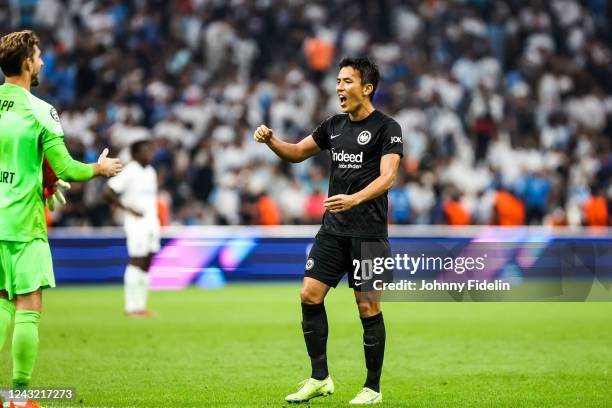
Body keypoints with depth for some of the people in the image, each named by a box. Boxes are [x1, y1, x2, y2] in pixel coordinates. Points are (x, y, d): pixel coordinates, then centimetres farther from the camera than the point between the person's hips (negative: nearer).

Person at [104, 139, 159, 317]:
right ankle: (132, 306, -6)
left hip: (151, 221, 8)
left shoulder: (151, 172, 15)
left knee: (146, 265, 6)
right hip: (137, 223, -8)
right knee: (137, 263, -9)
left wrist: (155, 219, 15)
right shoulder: (129, 172, -10)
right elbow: (108, 192, -14)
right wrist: (129, 209, -14)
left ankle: (141, 305, 9)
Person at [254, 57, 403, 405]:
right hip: (333, 229, 6)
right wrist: (271, 140, 4)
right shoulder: (335, 125, 12)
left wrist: (354, 199, -37)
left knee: (369, 308, -3)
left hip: (368, 233, -6)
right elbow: (297, 153, 24)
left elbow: (387, 177, -20)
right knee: (310, 296, -1)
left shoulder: (386, 128, -8)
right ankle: (319, 379, 9)